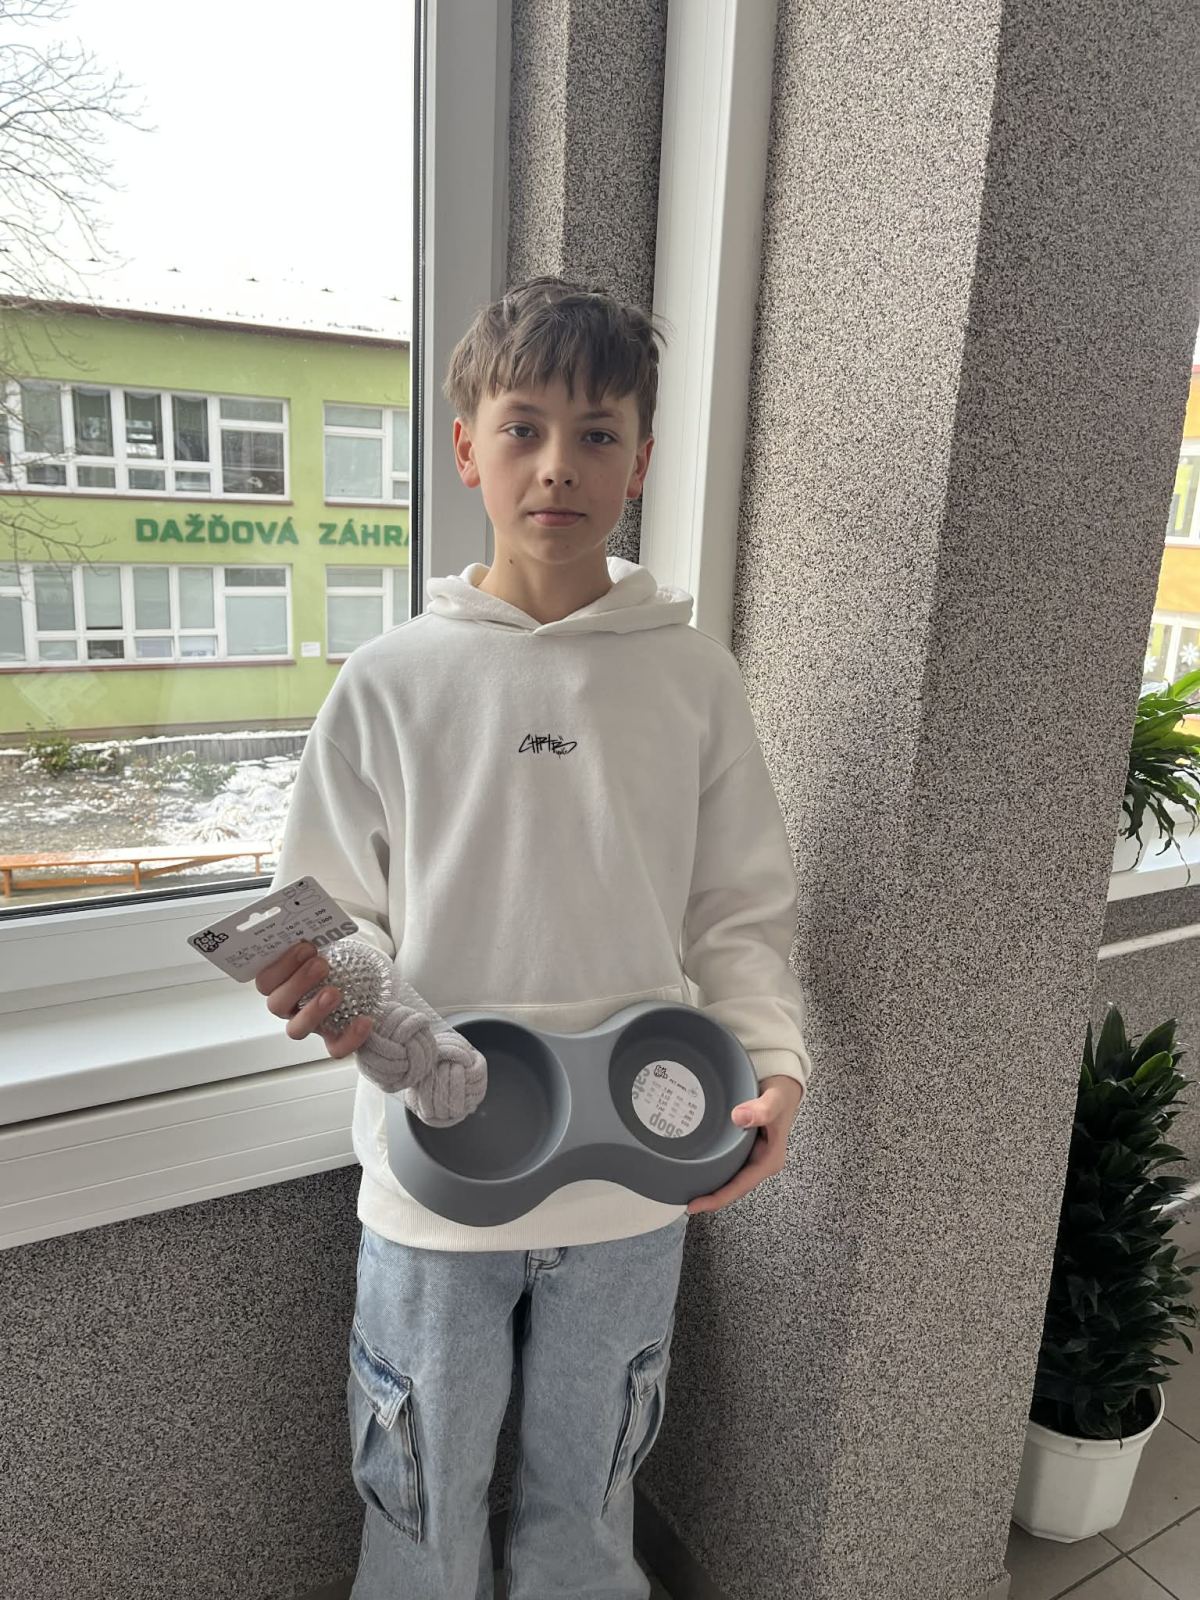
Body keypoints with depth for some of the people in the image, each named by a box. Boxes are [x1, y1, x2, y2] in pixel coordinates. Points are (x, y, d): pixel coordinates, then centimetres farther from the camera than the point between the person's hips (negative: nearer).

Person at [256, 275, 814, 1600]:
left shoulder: (694, 680, -3)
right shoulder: (390, 682, -6)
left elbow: (739, 914, 0)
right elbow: (329, 913, -1)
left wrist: (776, 1066, -15)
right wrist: (319, 985, -22)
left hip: (635, 1182, 1)